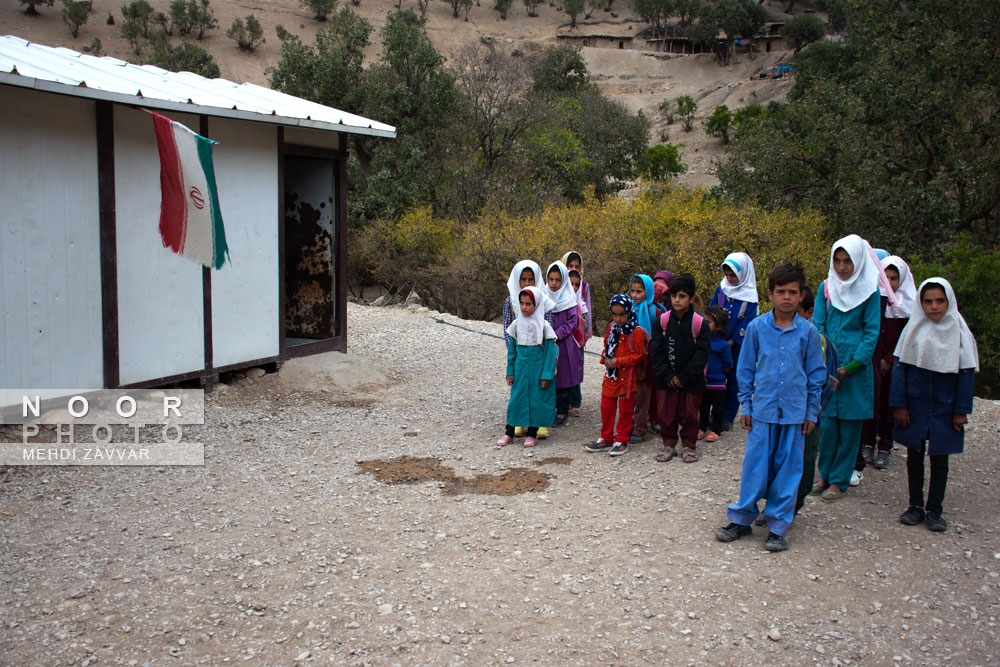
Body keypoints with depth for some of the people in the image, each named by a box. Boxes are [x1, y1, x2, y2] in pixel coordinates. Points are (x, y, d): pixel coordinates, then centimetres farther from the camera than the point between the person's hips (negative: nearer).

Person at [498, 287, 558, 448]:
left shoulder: (544, 326, -8)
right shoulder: (516, 324, 2)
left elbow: (550, 352, -7)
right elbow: (511, 350, 9)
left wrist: (547, 375, -10)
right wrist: (510, 372, 7)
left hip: (538, 368, -2)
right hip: (521, 368, 2)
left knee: (537, 399, 4)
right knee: (516, 398, 5)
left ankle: (531, 433, 18)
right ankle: (509, 432, 16)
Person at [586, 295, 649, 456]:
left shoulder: (636, 332, -13)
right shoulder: (612, 327, 7)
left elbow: (638, 356, -13)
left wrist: (618, 361, -18)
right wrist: (606, 360, -1)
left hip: (627, 376, -6)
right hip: (610, 375, 6)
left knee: (625, 409, 4)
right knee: (606, 407, 11)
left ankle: (622, 441, 15)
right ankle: (606, 439, 23)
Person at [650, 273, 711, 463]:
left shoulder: (699, 323, -7)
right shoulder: (662, 321, -1)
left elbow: (702, 354, -8)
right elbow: (656, 352, -1)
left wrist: (684, 377, -12)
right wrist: (666, 375, -10)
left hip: (691, 381, -2)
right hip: (667, 381, 2)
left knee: (689, 414, 8)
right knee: (666, 413, 8)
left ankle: (688, 445, 24)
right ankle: (669, 444, 23)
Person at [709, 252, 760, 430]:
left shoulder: (750, 295, -6)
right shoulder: (721, 289, 4)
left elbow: (748, 322, -10)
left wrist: (731, 341, -13)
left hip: (737, 345, -3)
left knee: (734, 380, 5)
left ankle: (728, 417, 14)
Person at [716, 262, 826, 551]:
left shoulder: (808, 332, 0)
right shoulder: (756, 327, 0)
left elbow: (816, 374, 7)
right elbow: (745, 368, 7)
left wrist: (812, 412, 5)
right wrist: (745, 405, 4)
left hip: (795, 411, 0)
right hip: (762, 408, 0)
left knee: (788, 468, 5)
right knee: (755, 465, 2)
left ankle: (777, 525, 16)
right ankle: (742, 519, 16)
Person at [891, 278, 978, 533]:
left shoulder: (959, 332, -4)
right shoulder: (913, 329, -2)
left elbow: (967, 373, -1)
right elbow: (900, 366, 0)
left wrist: (961, 410, -4)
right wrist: (898, 404, -5)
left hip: (944, 408, -1)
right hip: (915, 405, 1)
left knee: (939, 459, 6)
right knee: (914, 455, 9)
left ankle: (934, 510, 16)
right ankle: (915, 506, 19)